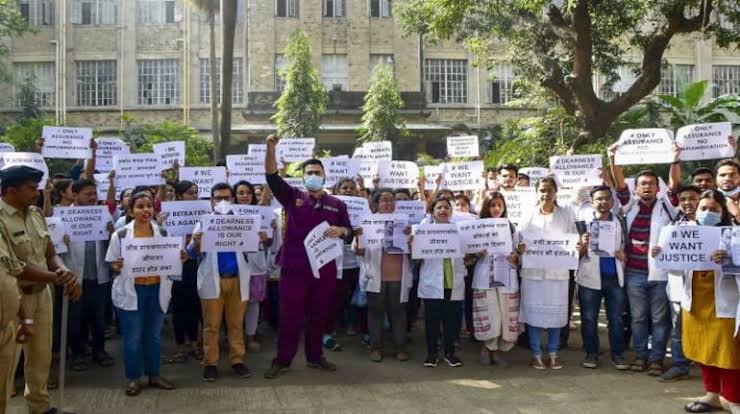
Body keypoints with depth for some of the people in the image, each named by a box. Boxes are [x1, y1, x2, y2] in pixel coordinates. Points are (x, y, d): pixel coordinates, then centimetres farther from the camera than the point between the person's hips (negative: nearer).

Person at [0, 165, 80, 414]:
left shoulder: (35, 213, 4)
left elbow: (50, 253, 7)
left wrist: (65, 272, -14)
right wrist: (57, 278, -17)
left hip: (41, 293, 7)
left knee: (41, 357, 18)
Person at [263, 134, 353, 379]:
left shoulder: (337, 205, 9)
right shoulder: (292, 197, 3)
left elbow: (349, 232, 11)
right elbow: (272, 176, -9)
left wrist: (340, 231, -13)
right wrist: (271, 149, -24)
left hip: (325, 268, 2)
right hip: (294, 267, -2)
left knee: (319, 315, 12)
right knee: (289, 315, 2)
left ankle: (315, 357, 27)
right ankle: (282, 360, 15)